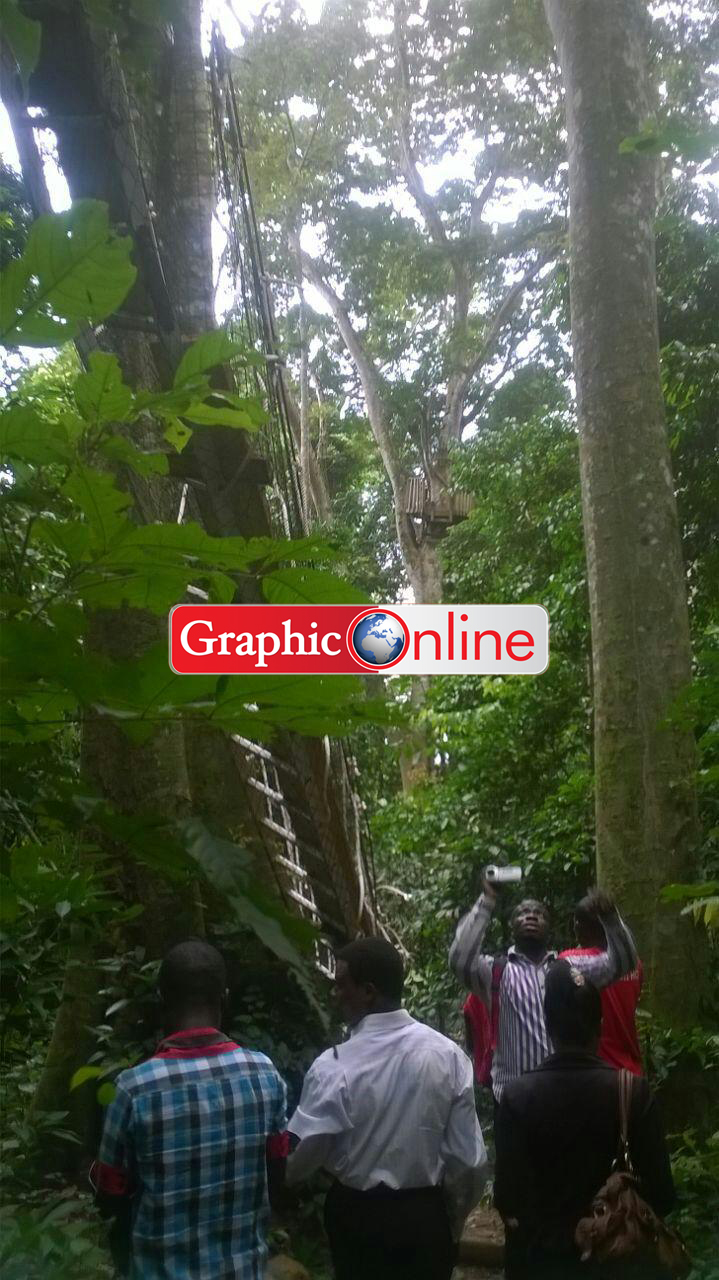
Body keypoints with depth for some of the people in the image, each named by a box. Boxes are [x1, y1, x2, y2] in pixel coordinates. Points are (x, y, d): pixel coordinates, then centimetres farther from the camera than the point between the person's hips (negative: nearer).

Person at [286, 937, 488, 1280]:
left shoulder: (334, 1067, -22)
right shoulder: (449, 1055, -13)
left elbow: (297, 1160, -14)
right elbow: (469, 1159, -7)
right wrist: (451, 1223, 10)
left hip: (358, 1218, -2)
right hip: (426, 1217, 2)